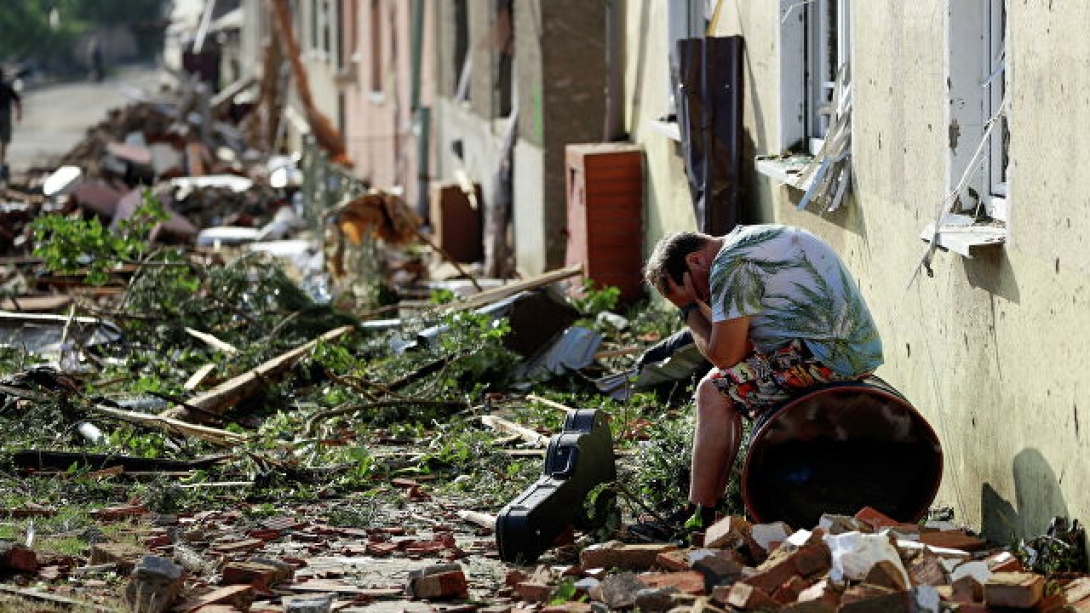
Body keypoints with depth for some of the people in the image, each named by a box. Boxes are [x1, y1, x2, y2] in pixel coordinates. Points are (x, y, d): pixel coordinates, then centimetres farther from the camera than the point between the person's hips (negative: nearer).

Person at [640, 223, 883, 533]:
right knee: (727, 385, 19)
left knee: (714, 392, -4)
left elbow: (726, 356, -8)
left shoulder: (732, 265, -11)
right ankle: (712, 500, 18)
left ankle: (700, 516, -3)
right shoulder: (757, 238, 22)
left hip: (825, 355, -11)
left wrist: (690, 309, 3)